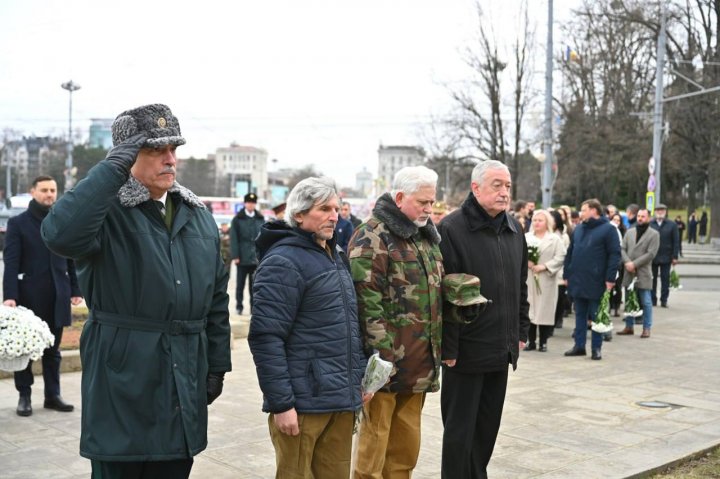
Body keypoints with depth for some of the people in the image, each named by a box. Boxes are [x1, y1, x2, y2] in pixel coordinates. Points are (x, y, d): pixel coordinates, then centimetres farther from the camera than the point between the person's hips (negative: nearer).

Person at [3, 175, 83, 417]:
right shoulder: (18, 223, 0)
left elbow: (71, 259, 12)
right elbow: (11, 262, -7)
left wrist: (75, 289, 6)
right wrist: (9, 295, -16)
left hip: (57, 296, 3)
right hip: (29, 295, -3)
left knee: (53, 349, 9)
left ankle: (53, 395, 15)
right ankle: (24, 396, 14)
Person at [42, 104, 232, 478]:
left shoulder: (198, 215, 10)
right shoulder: (107, 211, -8)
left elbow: (217, 297, 14)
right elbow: (60, 235, -33)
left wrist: (217, 365, 12)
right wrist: (112, 167, -27)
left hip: (186, 386, 6)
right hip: (122, 380, -5)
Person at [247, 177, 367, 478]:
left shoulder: (336, 257, 15)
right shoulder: (284, 262, -12)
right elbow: (265, 338, -18)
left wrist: (360, 377, 17)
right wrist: (281, 403, -20)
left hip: (342, 400, 8)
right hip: (304, 404, -8)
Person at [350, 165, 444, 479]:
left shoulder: (426, 236, 15)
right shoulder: (373, 237, -12)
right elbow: (367, 301, -19)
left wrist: (437, 346, 16)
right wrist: (382, 354, -21)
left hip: (419, 363, 8)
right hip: (387, 361, -8)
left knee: (407, 442, 16)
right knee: (375, 439, 2)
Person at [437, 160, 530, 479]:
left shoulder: (514, 230, 10)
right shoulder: (452, 229, -13)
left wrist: (522, 330, 15)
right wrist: (448, 347, -17)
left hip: (502, 348, 7)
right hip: (466, 350, -7)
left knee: (488, 426, 16)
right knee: (460, 428, 5)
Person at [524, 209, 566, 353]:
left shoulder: (555, 239, 2)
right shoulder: (526, 237, 12)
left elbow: (560, 258, -7)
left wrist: (544, 266, -15)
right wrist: (526, 262, -13)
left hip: (546, 280, -2)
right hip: (528, 279, 2)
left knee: (544, 309, -1)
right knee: (529, 310, 2)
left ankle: (543, 342, 8)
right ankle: (531, 341, 11)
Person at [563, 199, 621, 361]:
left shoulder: (608, 229, -6)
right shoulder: (578, 229, 13)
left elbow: (614, 254, -11)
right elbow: (570, 253, 16)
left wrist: (610, 278, -17)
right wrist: (567, 274, 10)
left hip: (596, 282, -6)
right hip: (577, 280, 6)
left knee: (596, 316, 3)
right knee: (579, 315, 11)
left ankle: (597, 348, 11)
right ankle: (579, 345, 19)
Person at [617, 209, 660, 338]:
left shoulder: (654, 234, -2)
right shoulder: (630, 232, 13)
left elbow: (651, 253, -10)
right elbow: (622, 249, 6)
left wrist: (634, 264, -15)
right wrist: (627, 262, -12)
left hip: (643, 273, -5)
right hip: (629, 272, 5)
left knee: (645, 302, 0)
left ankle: (646, 328, 8)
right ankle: (629, 326, 20)